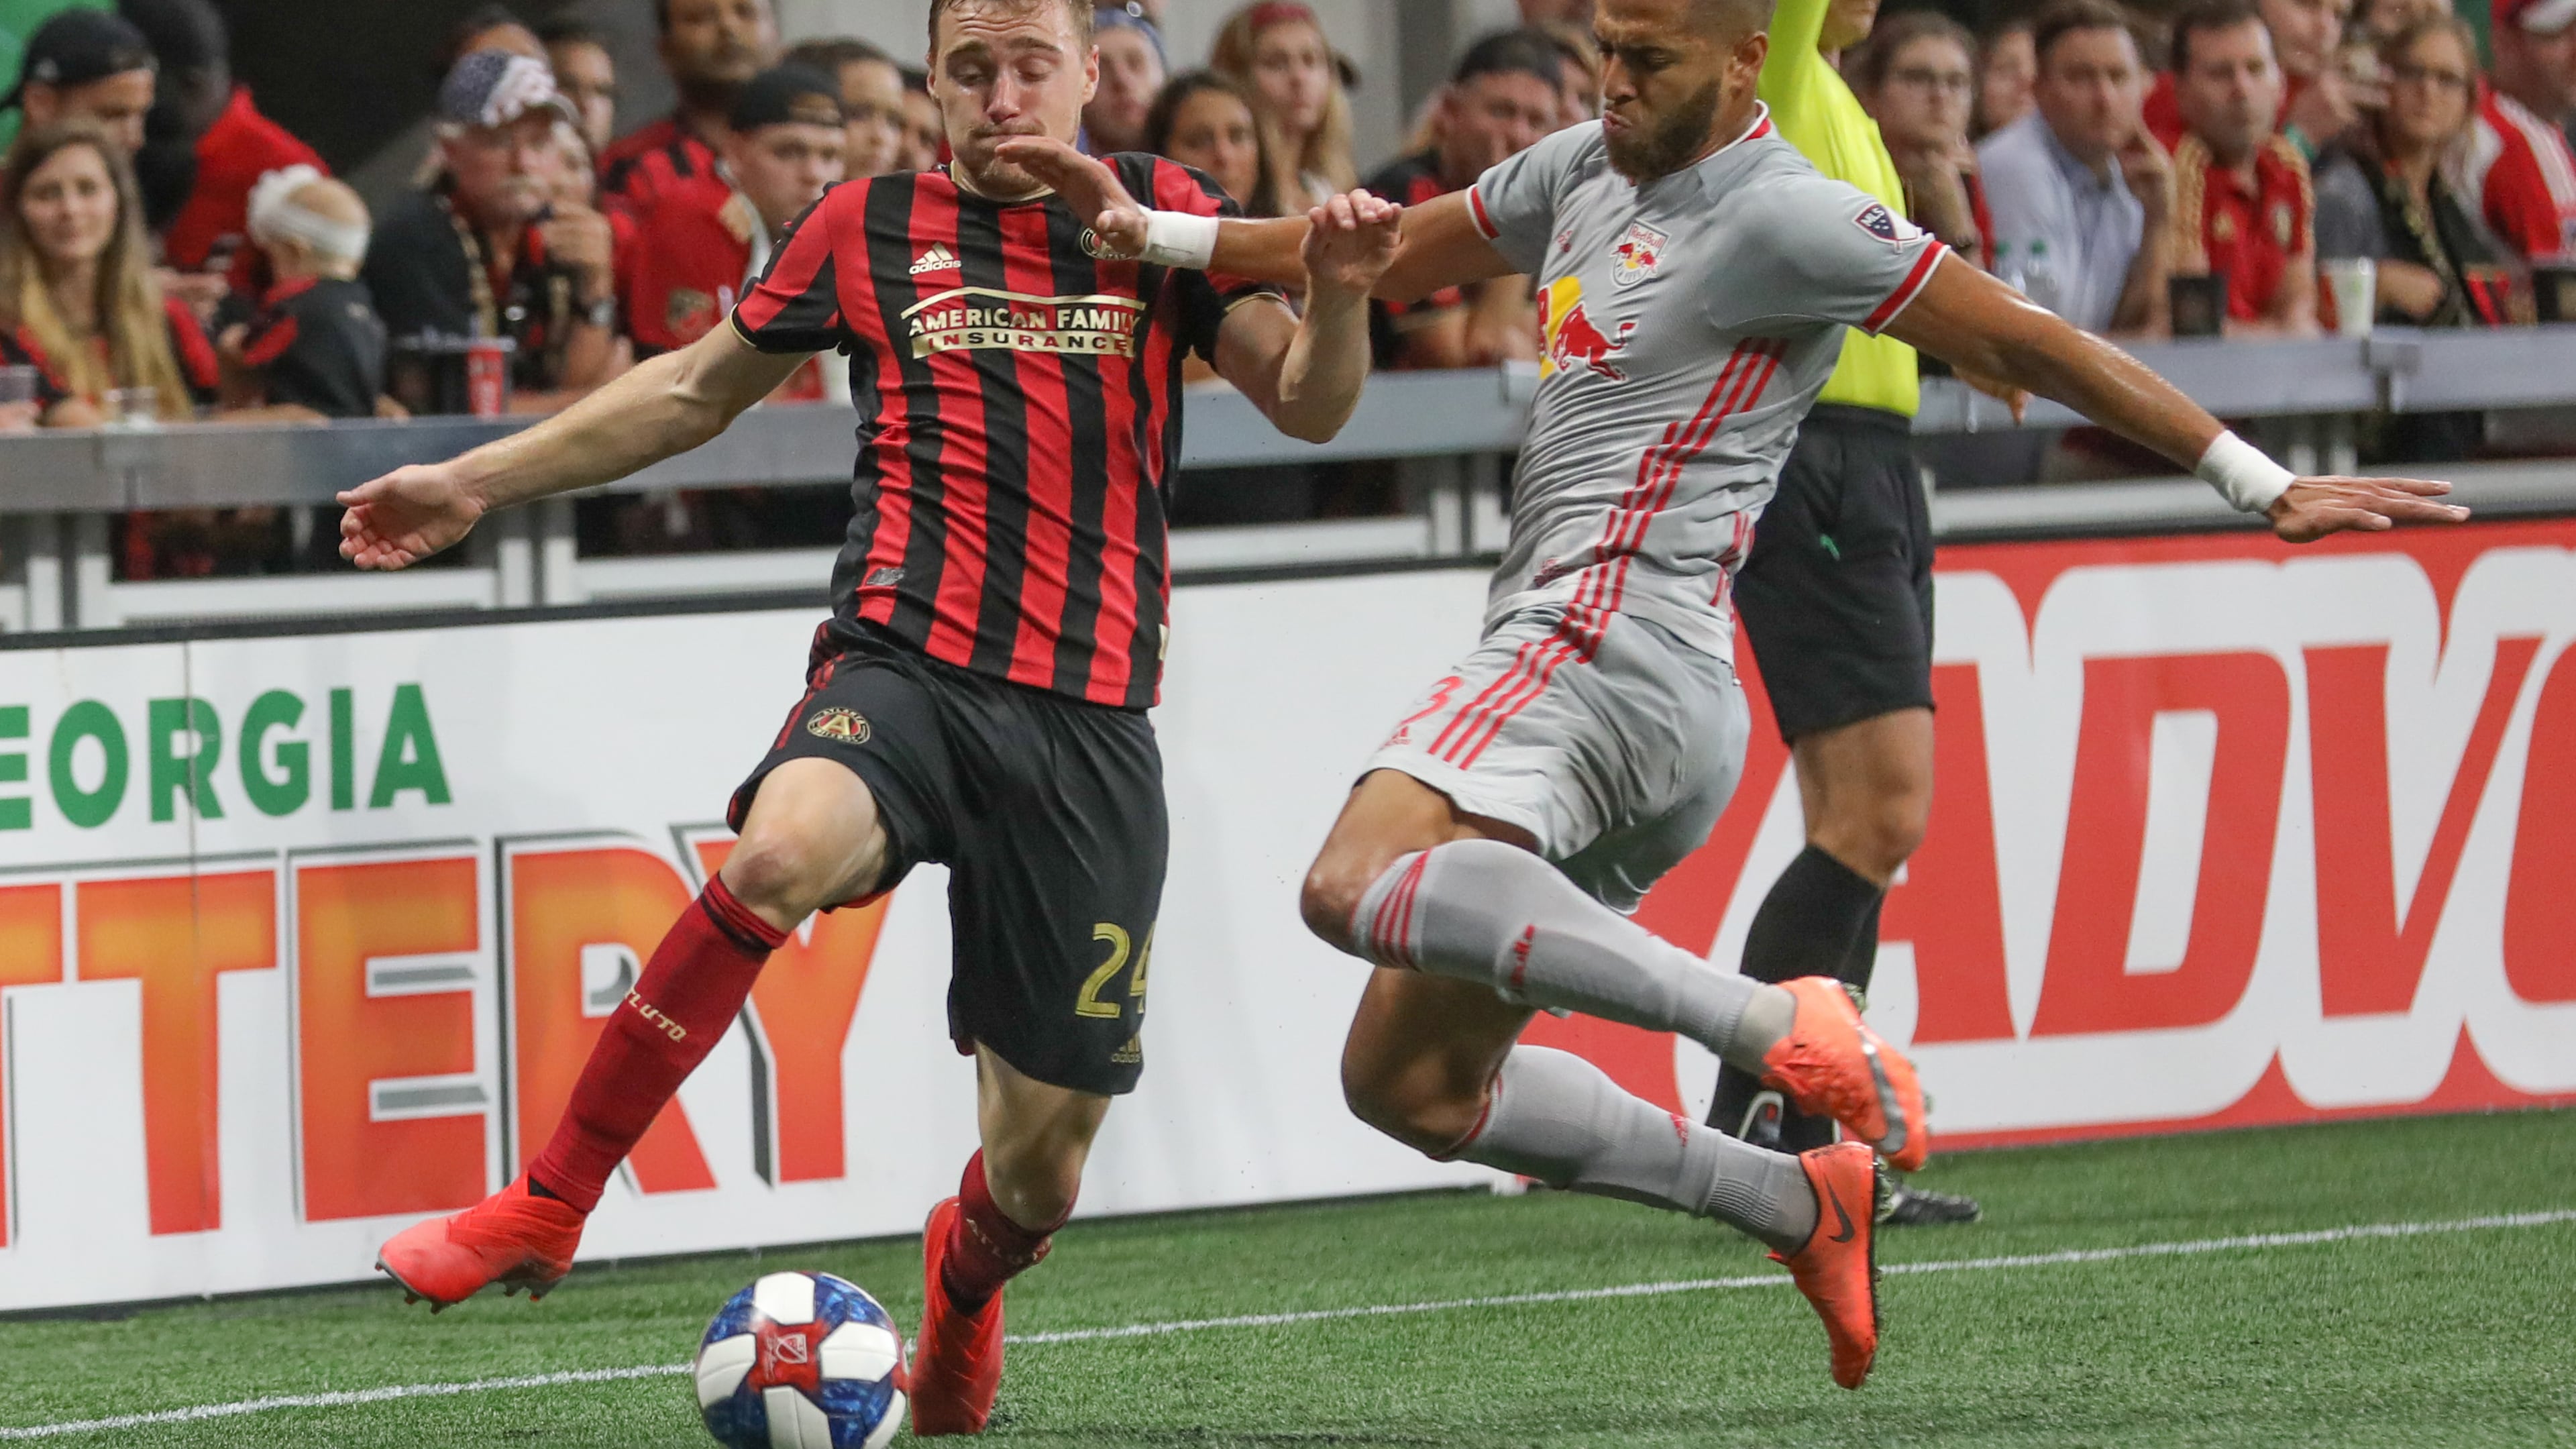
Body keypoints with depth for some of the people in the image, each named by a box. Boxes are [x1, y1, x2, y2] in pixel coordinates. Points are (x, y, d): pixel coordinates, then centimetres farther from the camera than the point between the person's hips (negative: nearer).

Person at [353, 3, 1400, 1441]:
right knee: (779, 852, -37)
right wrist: (480, 482, 24)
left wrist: (1339, 297, -18)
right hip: (906, 669, -1)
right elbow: (698, 389, 24)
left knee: (1045, 1150, 0)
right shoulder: (869, 228, 12)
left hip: (1092, 722, 1)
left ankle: (964, 1282, 39)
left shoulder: (1158, 215, 11)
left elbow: (1309, 406, 4)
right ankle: (547, 1207, -29)